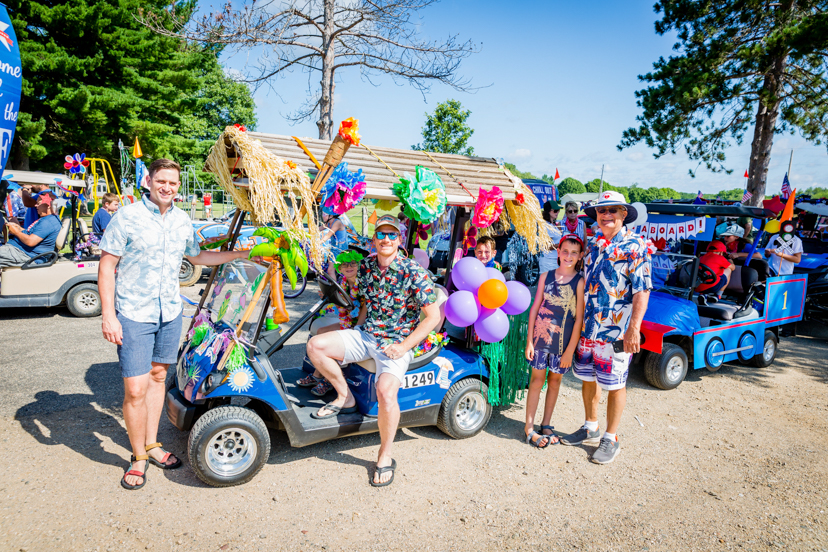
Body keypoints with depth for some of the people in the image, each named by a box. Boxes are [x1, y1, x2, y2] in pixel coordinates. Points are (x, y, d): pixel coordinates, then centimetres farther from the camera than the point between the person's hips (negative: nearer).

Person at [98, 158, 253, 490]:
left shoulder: (182, 220, 8)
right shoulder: (127, 217, -8)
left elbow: (197, 256, 23)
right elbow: (106, 266, -8)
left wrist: (242, 254, 17)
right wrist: (108, 315, -14)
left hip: (170, 313, 5)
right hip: (133, 315, -5)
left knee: (157, 377, 15)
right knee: (135, 389, -5)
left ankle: (151, 445, 30)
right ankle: (139, 457, 15)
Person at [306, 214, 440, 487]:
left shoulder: (414, 273, -14)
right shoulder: (366, 265, 4)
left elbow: (433, 316, -13)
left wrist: (404, 346, -17)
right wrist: (356, 330, 5)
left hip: (396, 343, -6)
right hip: (365, 335, 6)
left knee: (386, 391, -31)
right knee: (315, 345, -11)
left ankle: (385, 457, -6)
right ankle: (345, 398, 8)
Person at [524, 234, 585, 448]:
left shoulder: (580, 282, -6)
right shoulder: (546, 277, 2)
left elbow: (579, 318, -7)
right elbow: (535, 308, 4)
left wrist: (570, 350, -9)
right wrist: (529, 340, -1)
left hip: (563, 341, -1)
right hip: (541, 335, 1)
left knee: (555, 380, 11)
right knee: (537, 378, 4)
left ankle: (546, 425, 25)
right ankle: (529, 427, 10)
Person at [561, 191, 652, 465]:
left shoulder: (635, 246, -9)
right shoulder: (593, 244, 11)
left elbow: (642, 290, -14)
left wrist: (634, 329, -20)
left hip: (616, 329, -6)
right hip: (587, 326, 6)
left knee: (614, 383, 5)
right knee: (587, 378, 15)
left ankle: (610, 439, 20)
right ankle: (590, 429, 33)